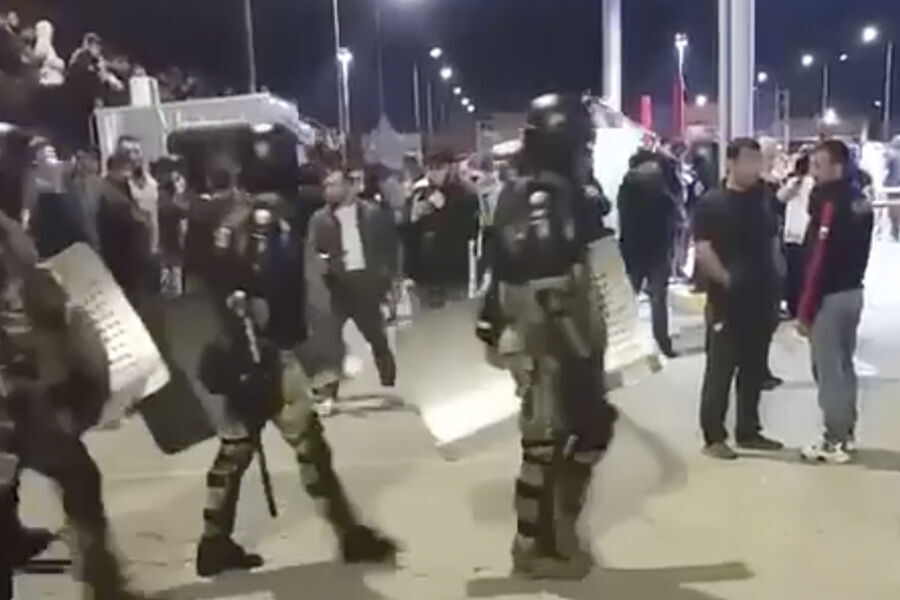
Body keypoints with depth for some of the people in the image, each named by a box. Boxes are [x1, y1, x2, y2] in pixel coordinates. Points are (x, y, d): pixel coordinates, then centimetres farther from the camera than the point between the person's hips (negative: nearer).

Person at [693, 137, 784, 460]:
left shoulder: (763, 200, 10)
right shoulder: (711, 203, -8)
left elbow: (773, 242, 17)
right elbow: (703, 251, -14)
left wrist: (774, 280, 7)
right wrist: (726, 279, -15)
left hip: (761, 298, 6)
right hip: (727, 299, -6)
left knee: (754, 369, 13)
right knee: (720, 369, 0)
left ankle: (748, 431, 24)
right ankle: (714, 436, 9)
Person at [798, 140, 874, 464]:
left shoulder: (830, 203, -19)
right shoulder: (860, 200, 10)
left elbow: (819, 260, -21)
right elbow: (857, 250, 14)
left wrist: (805, 310, -18)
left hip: (830, 296, -9)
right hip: (853, 291, 9)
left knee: (828, 369, -1)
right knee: (844, 364, 18)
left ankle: (835, 442, 6)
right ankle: (846, 432, 27)